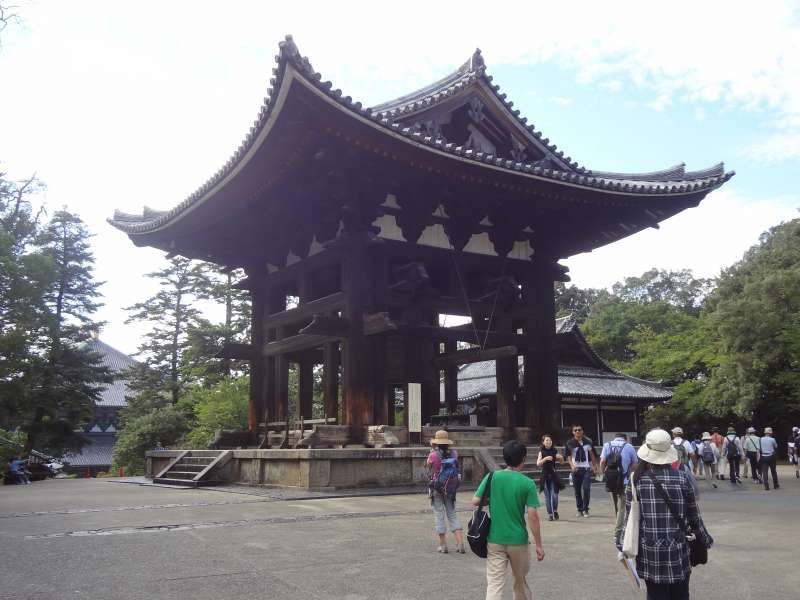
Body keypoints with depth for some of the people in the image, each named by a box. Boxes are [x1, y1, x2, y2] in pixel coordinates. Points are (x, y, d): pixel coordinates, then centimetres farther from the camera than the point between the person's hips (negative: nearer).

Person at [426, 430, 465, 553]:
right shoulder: (454, 453, -6)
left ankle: (443, 545, 11)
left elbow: (428, 465, 4)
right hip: (450, 488, 3)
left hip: (436, 488, -3)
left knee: (439, 515, 7)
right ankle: (460, 544, 3)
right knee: (453, 515, 12)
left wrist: (434, 450, 10)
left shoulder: (433, 455, -16)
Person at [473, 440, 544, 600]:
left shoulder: (492, 477, -4)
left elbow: (475, 502, -3)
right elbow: (533, 516, -11)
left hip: (494, 540, 1)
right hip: (518, 540, -1)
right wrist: (538, 545, -4)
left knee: (494, 585, 1)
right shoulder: (528, 484, -10)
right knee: (521, 582, 20)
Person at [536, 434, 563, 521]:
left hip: (553, 475, 1)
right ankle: (550, 514, 11)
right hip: (545, 475, -1)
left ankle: (555, 511, 19)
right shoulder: (542, 452, -1)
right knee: (547, 496, 2)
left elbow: (562, 462, 15)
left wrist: (561, 458, -7)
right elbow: (538, 463, -12)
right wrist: (545, 458, -27)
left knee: (554, 495, -6)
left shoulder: (554, 451, 5)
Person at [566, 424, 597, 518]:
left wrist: (594, 466, 12)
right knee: (577, 490, 6)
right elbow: (569, 457, -4)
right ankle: (579, 509, 19)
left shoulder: (587, 441, 4)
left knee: (586, 488, -11)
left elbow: (592, 454, 14)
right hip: (576, 469, 0)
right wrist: (572, 466, -21)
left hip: (586, 468, 0)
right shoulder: (570, 443, -2)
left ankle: (585, 509, 0)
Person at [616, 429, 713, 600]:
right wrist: (704, 539, 18)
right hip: (678, 549, 1)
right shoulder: (682, 477, -5)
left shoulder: (637, 479, -6)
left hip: (650, 551, 0)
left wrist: (624, 545, 6)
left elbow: (630, 517, -5)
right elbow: (694, 515, 3)